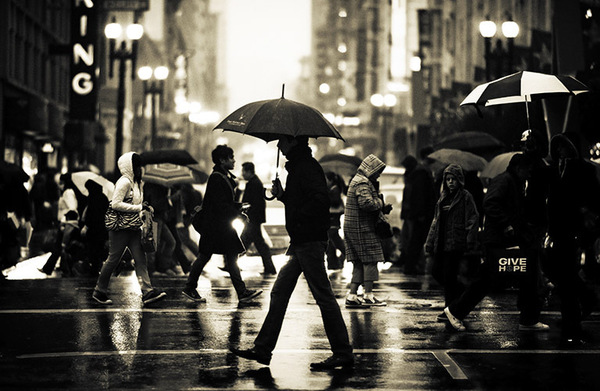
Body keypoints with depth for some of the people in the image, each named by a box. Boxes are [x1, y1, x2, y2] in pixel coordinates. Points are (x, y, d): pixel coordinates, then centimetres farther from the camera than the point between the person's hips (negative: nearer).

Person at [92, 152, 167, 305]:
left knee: (140, 259, -1)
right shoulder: (124, 182, -14)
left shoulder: (135, 182, 15)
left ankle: (147, 291, -8)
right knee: (113, 260, 0)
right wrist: (139, 207, -21)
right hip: (121, 228, -9)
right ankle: (99, 291, 14)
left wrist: (145, 208, 5)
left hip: (134, 228, 9)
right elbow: (115, 204, -23)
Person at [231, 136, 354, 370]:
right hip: (301, 242, 11)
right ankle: (262, 349, 13)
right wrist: (283, 195, 8)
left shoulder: (307, 167, -15)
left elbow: (321, 200, -27)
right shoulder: (297, 166, 17)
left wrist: (297, 218, -19)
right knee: (279, 292, 10)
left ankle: (343, 353, 1)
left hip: (310, 241, -11)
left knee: (323, 296, -5)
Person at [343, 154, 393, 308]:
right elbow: (366, 203, -27)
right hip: (362, 229, -10)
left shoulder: (359, 181, 22)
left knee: (359, 263, 9)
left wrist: (383, 209, 11)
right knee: (370, 261, -5)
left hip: (353, 228, 10)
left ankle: (352, 296, 7)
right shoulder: (363, 183, -12)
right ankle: (368, 296, -3)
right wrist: (380, 203, -10)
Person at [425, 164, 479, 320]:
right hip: (441, 243, 7)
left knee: (449, 276, -5)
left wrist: (470, 246, -16)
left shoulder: (465, 197, -5)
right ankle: (462, 294, 25)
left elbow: (473, 221, -9)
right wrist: (429, 245, 14)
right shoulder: (443, 198, 16)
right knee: (437, 272, 7)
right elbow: (435, 222, 19)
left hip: (456, 244, -7)